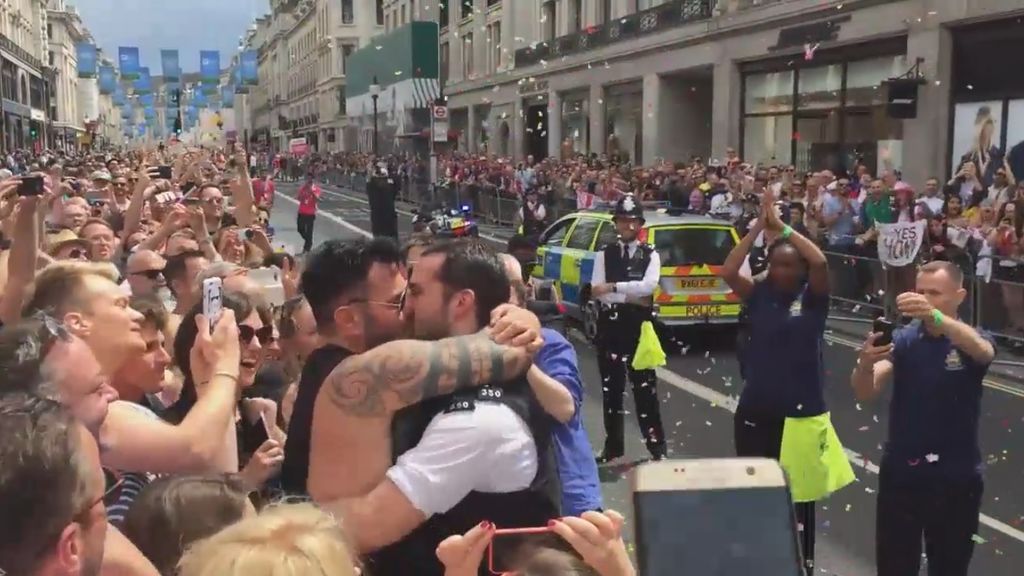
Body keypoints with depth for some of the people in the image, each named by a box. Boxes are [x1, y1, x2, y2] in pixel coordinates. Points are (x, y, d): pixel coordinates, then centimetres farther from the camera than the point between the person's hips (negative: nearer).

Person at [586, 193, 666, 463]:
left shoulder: (650, 254, 2)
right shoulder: (604, 254, 4)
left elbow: (649, 285, -17)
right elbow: (598, 292, -8)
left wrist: (613, 287, -19)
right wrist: (631, 297, -13)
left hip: (639, 328, -2)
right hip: (609, 328, 2)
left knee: (645, 388, 1)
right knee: (611, 388, 10)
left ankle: (656, 445, 11)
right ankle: (613, 445, 21)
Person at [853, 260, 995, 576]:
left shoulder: (973, 342, -5)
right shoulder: (902, 339, -3)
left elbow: (982, 351, -31)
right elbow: (866, 392, -15)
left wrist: (934, 315, -49)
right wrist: (865, 362, -38)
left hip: (954, 478, -1)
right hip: (899, 473, 1)